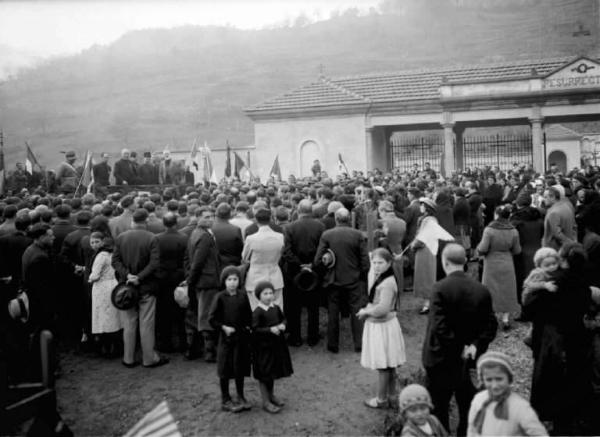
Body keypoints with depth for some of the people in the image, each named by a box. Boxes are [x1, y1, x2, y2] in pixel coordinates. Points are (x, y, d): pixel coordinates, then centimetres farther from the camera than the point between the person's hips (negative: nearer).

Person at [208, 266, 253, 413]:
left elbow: (249, 315, 10)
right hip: (226, 337, -3)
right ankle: (225, 400, 19)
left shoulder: (243, 296, 1)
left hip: (242, 337, 3)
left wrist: (247, 327, -3)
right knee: (225, 370, 5)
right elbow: (212, 319, -7)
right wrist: (224, 327, -15)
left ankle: (240, 398, 27)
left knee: (240, 368, 12)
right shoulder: (220, 297, -8)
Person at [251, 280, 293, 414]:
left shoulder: (276, 308, 3)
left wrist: (282, 325, -6)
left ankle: (271, 396, 38)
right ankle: (266, 402, 15)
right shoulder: (257, 312, -18)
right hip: (263, 347, -7)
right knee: (264, 375, 3)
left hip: (276, 344, 7)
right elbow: (255, 329, -21)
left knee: (273, 372, 20)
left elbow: (283, 319, 16)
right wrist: (270, 329, -28)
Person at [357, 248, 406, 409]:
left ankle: (381, 399, 15)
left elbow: (382, 308, -26)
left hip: (383, 327, -9)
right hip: (378, 325, 9)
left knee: (383, 366, 4)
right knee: (389, 365, 19)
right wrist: (367, 310, -3)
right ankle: (391, 395, 31)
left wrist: (365, 311, -14)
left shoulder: (387, 283, -22)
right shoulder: (379, 279, 7)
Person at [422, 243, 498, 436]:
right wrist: (475, 345, -5)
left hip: (441, 360, -5)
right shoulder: (481, 290, -2)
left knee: (438, 408, 8)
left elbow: (439, 327, -24)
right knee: (466, 404, 20)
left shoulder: (441, 288, -19)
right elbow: (491, 326, -1)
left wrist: (459, 348, -15)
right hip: (467, 361, 5)